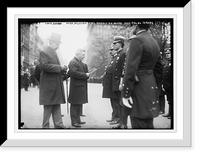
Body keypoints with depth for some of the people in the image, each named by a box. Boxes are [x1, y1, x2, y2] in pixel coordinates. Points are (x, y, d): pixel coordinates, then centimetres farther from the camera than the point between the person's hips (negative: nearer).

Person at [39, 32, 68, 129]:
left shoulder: (54, 53, 18)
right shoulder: (44, 53, -9)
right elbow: (45, 66, -22)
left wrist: (62, 69, 6)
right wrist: (60, 68, -19)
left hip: (56, 85, 9)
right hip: (48, 85, -9)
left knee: (57, 106, 11)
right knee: (48, 107, -2)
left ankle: (58, 125, 16)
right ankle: (45, 126, 7)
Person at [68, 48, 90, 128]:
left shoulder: (81, 63, 19)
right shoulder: (72, 62, -13)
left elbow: (84, 72, 23)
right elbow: (74, 73, -24)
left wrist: (87, 74, 0)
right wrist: (85, 75, -18)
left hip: (81, 87, 10)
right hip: (76, 87, -10)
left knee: (79, 104, 14)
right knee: (75, 105, -3)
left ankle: (78, 120, 22)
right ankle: (74, 121, 1)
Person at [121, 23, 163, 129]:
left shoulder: (137, 40, -13)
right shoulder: (154, 42, 13)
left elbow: (131, 68, -20)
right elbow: (158, 69, 17)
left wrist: (125, 94, -18)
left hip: (139, 88, -9)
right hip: (150, 87, 9)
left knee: (139, 124, -5)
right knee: (148, 124, 14)